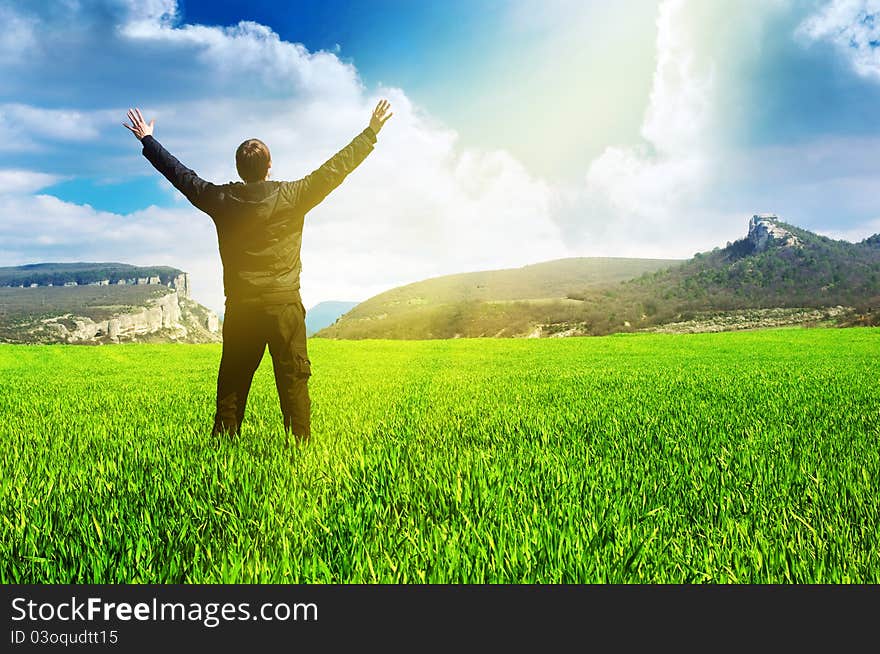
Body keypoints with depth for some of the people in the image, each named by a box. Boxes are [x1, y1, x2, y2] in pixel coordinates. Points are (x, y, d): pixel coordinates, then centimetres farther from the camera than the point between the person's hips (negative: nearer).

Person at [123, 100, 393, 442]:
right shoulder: (292, 196, -5)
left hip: (240, 308, 3)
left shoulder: (221, 199, 2)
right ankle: (301, 443, 0)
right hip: (284, 304, -2)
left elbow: (180, 174, 14)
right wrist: (371, 131, 7)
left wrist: (147, 140, 29)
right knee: (294, 379, 0)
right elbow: (336, 167, -1)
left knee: (232, 382, 9)